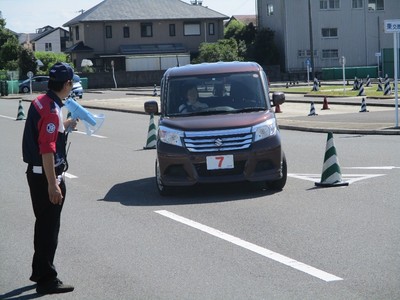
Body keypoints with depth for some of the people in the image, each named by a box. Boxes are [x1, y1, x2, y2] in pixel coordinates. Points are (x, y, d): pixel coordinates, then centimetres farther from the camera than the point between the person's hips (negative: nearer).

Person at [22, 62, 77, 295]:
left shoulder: (40, 102, 6)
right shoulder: (51, 110, -23)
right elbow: (47, 150, -26)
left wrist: (65, 125, 33)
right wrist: (53, 184, -25)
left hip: (36, 172, 10)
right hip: (46, 175, -10)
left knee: (44, 224, 20)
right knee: (49, 227, -1)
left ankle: (40, 271, 32)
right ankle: (46, 279, 7)